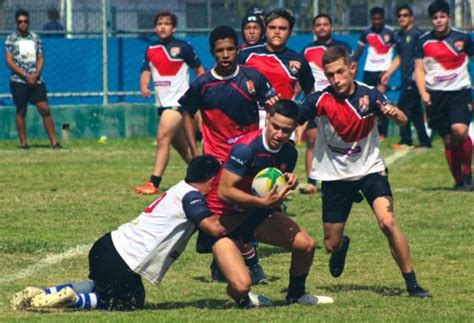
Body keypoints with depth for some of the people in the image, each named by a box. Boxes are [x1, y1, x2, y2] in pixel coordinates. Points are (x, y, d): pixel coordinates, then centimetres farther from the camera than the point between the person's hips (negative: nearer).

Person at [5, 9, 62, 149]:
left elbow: (40, 59, 9)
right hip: (19, 81, -2)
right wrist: (26, 76, -13)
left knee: (45, 109, -5)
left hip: (36, 80, 2)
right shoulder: (11, 39, 1)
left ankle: (54, 141, -3)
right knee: (21, 111, 2)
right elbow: (9, 61, -5)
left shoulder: (35, 38, 10)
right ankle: (23, 142, 9)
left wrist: (35, 75, -9)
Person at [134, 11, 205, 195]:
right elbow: (146, 72, 4)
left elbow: (200, 70, 3)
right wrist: (143, 86, -18)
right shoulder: (150, 51, 10)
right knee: (181, 145, 14)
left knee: (162, 139, -17)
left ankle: (154, 184, -20)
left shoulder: (183, 48, -4)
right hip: (162, 103, 7)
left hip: (178, 102, -7)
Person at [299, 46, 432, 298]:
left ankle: (412, 283, -12)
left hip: (370, 170, -1)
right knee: (331, 245, 7)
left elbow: (402, 121, -19)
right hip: (335, 177, 1)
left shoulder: (369, 96, -12)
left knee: (387, 223, -24)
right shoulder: (320, 100, -12)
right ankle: (342, 245, 48)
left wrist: (394, 113, -43)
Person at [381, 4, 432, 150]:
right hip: (407, 78, 8)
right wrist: (388, 73, 20)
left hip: (414, 78, -8)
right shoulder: (400, 36, 16)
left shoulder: (416, 33, -10)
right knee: (416, 111, 9)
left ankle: (405, 141, 2)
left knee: (403, 108, -6)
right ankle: (424, 141, 13)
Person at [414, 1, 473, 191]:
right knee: (448, 140, 3)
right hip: (435, 95, 2)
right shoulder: (423, 41, 5)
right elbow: (419, 69, 6)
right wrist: (423, 92, -9)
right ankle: (459, 181, 16)